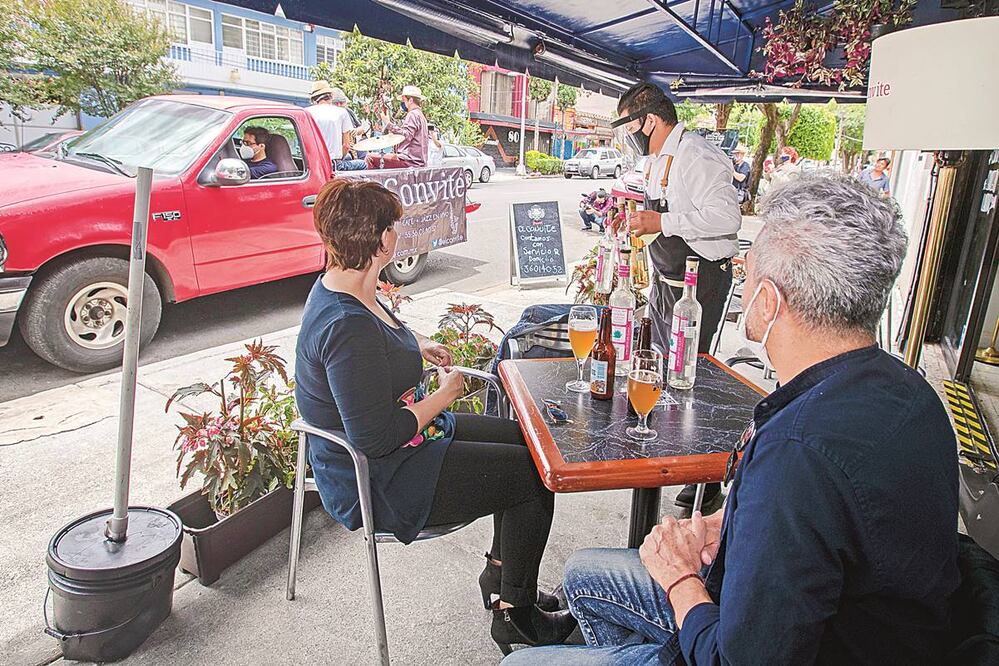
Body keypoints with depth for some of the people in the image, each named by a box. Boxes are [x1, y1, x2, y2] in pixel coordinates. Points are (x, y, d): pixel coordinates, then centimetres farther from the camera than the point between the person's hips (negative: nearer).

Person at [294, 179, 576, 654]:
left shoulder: (336, 288, 1)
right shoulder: (348, 327, -32)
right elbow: (376, 437, -31)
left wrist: (417, 345, 7)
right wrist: (444, 395, -18)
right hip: (377, 485, -10)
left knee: (521, 439, 14)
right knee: (532, 476, -4)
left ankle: (499, 577, 28)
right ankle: (514, 616, 15)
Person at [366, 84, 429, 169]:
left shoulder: (412, 114, -9)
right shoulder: (420, 114, 23)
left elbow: (405, 136, -22)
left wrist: (388, 124, -20)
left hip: (410, 161, -11)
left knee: (371, 158, -12)